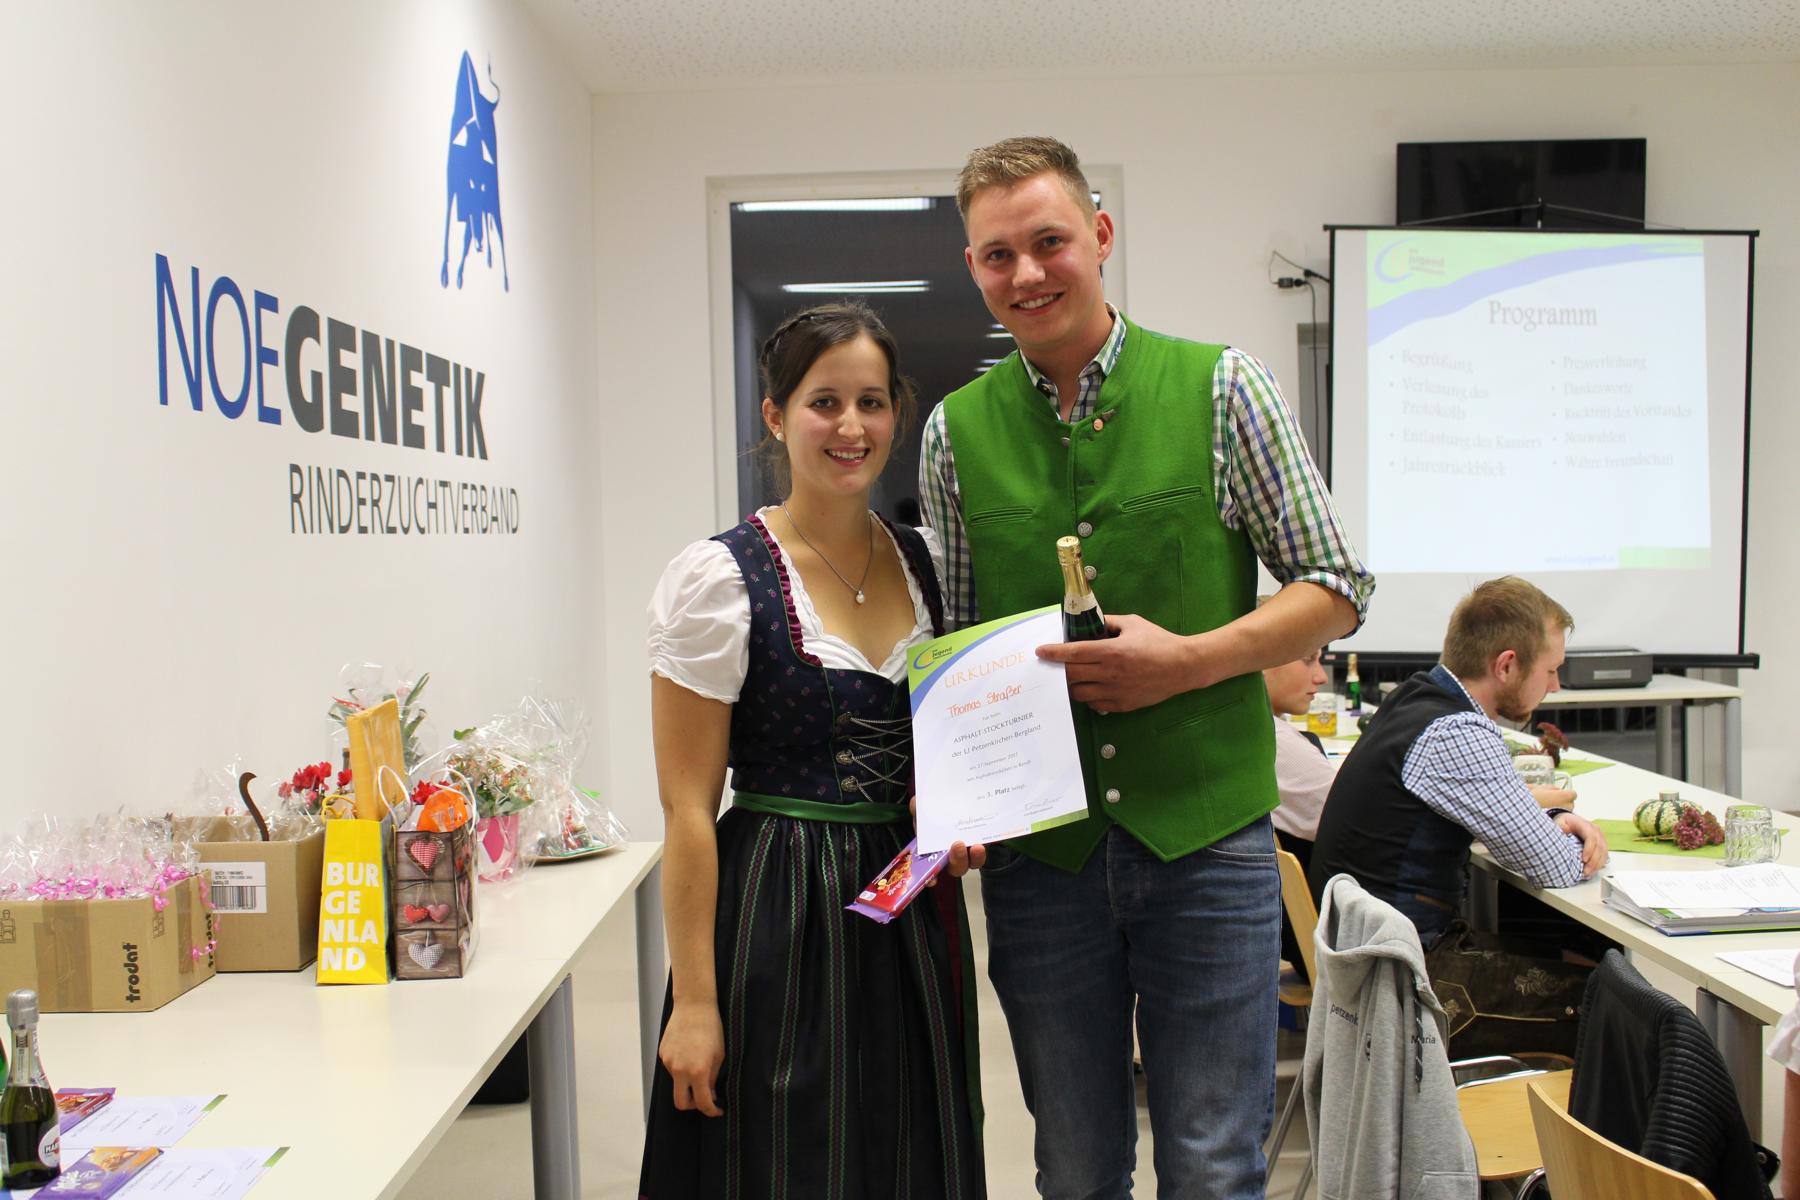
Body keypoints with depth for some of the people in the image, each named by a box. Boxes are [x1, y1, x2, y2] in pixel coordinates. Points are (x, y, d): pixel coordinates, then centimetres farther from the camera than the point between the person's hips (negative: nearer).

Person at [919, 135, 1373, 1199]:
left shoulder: (1220, 388, -2)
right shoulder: (957, 432, 4)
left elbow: (1336, 588, -1)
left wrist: (1188, 660, -15)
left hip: (1206, 833, -2)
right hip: (1039, 851, 2)